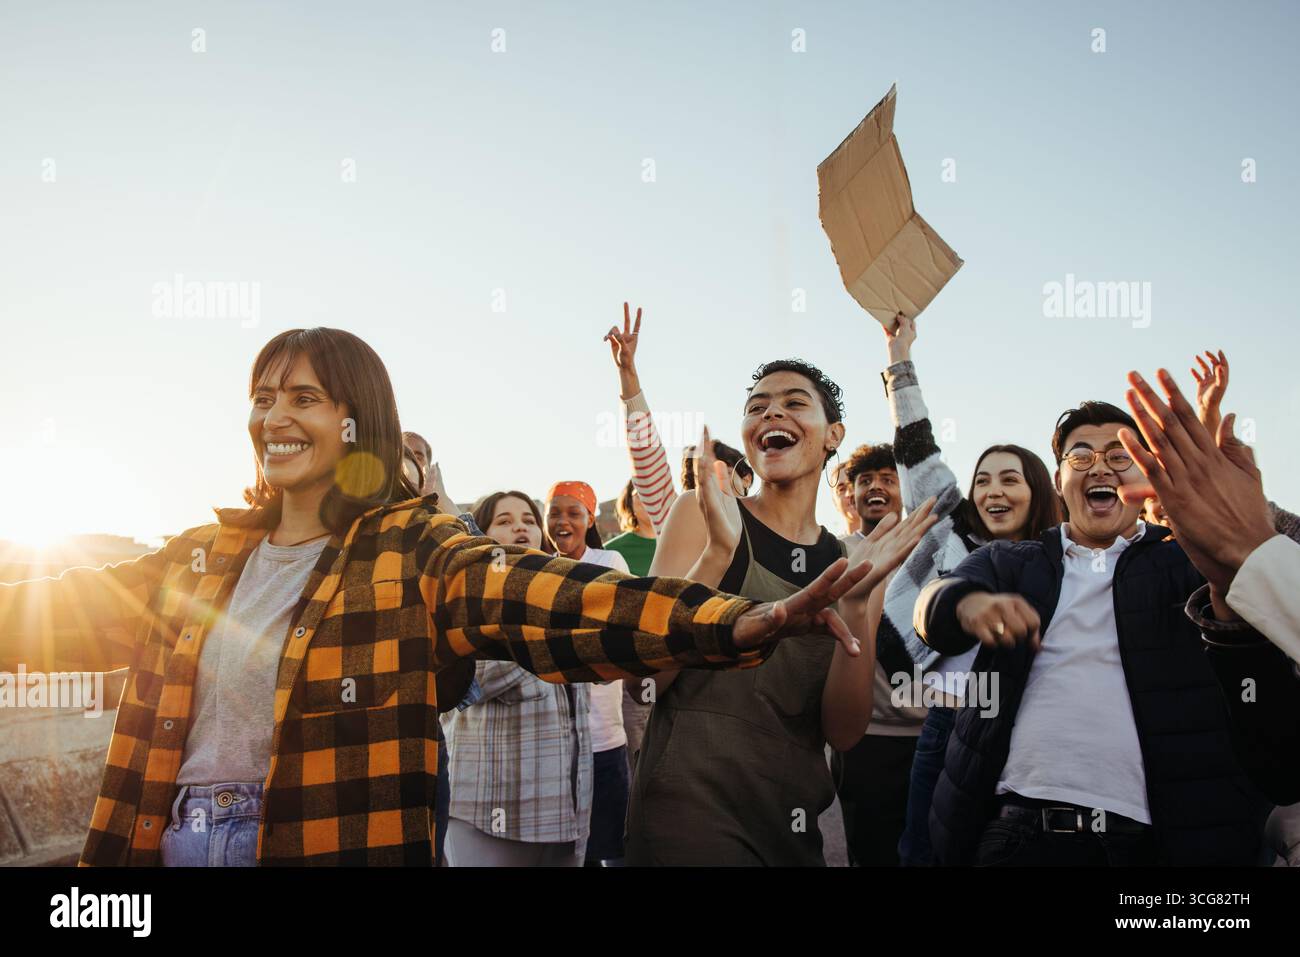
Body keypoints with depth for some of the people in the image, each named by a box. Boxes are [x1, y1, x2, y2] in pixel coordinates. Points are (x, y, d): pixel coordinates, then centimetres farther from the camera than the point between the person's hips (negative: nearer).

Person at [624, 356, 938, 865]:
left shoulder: (851, 560, 4)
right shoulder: (701, 513, -4)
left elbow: (844, 731, -2)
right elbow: (646, 673, -12)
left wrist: (855, 603, -15)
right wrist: (718, 552, -23)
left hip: (796, 816, 4)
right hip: (694, 804, -4)